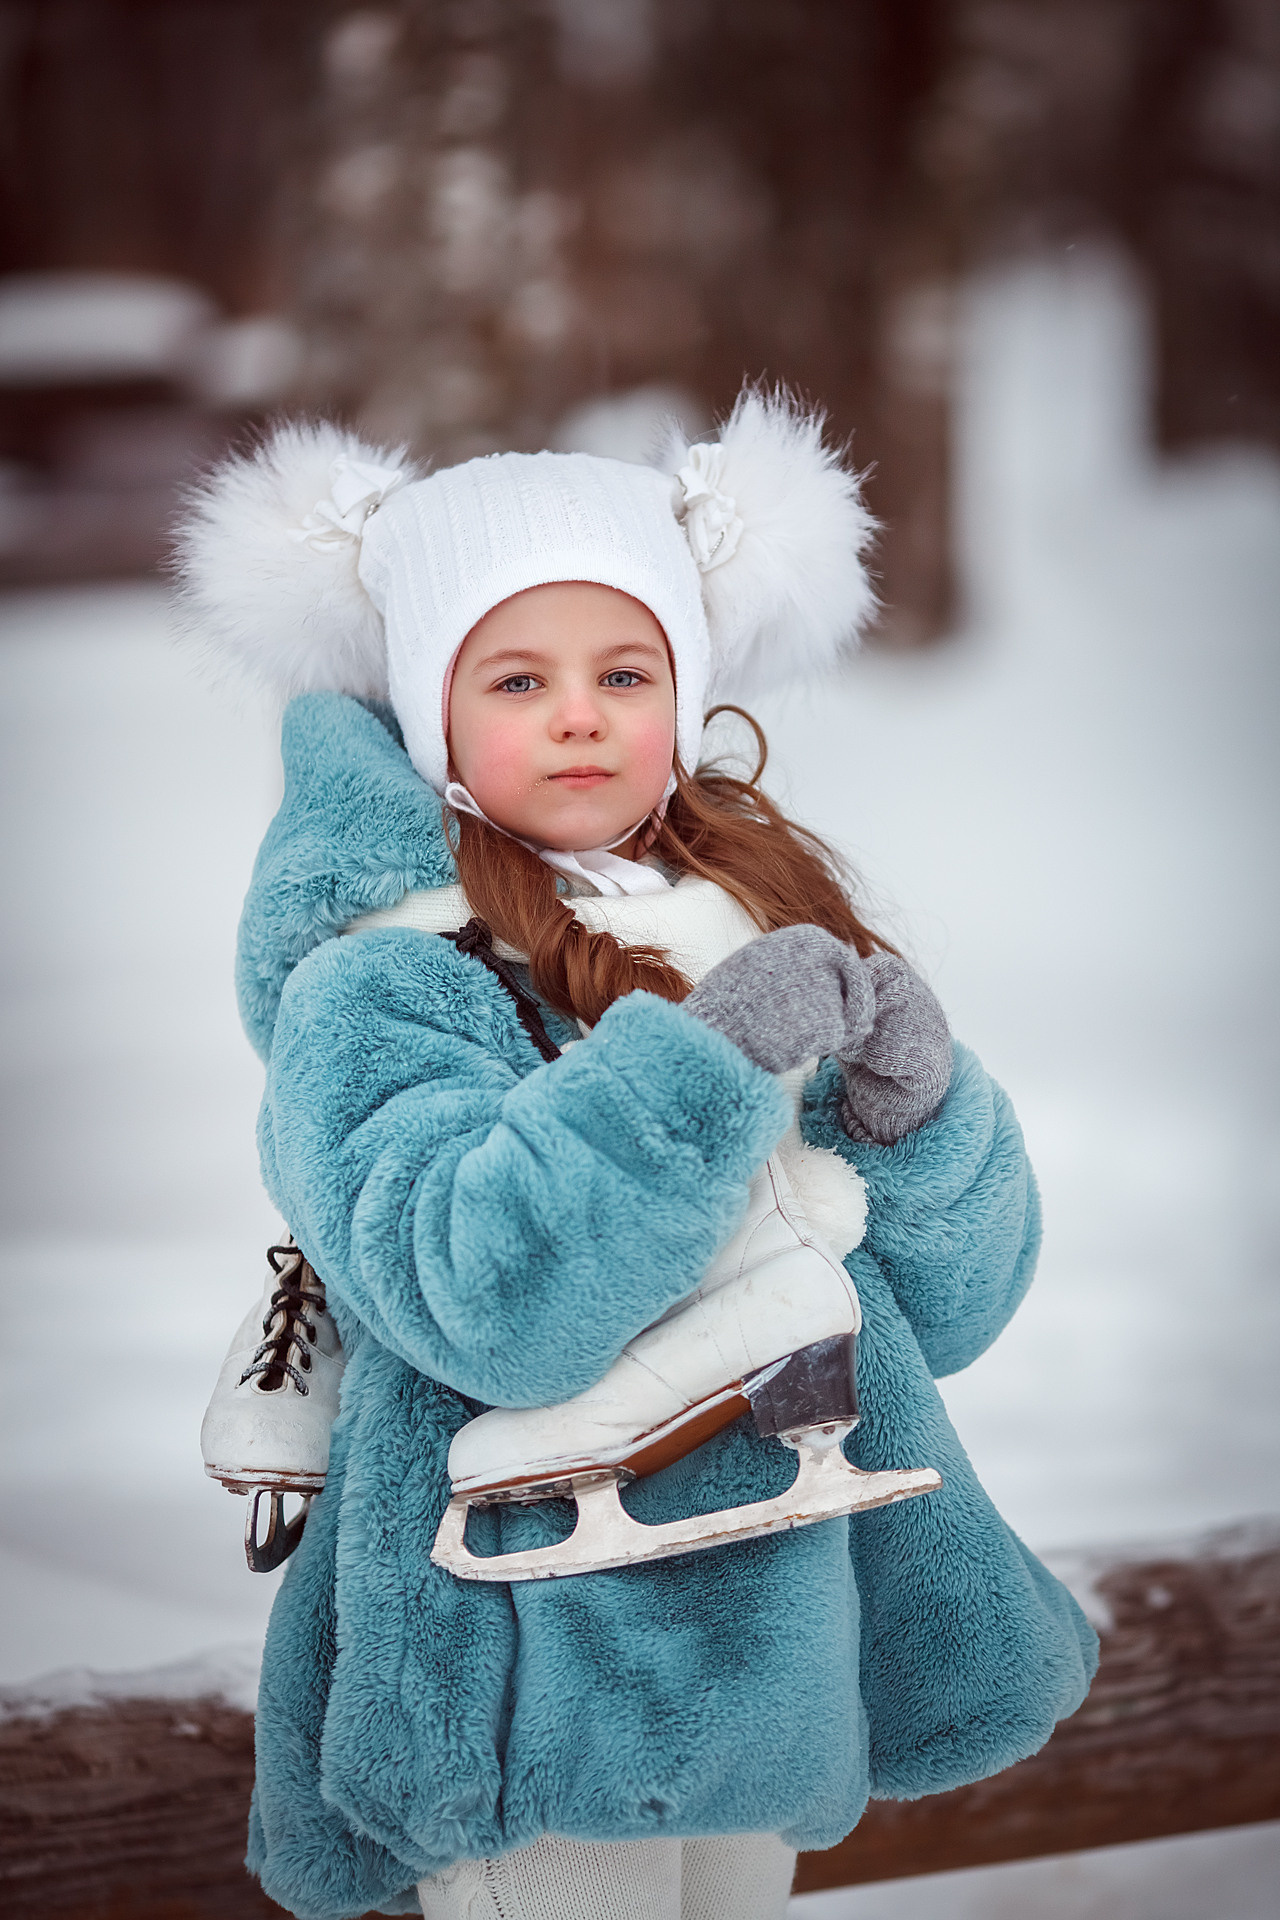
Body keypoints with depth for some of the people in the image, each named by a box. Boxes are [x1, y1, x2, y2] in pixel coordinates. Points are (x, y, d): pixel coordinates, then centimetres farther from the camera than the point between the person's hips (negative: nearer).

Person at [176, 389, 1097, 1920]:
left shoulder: (777, 939, 8)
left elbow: (949, 1311, 6)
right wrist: (699, 1063, -29)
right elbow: (484, 1303, -26)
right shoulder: (382, 985, -11)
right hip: (544, 1672, -6)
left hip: (774, 1626, 6)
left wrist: (917, 1114, -13)